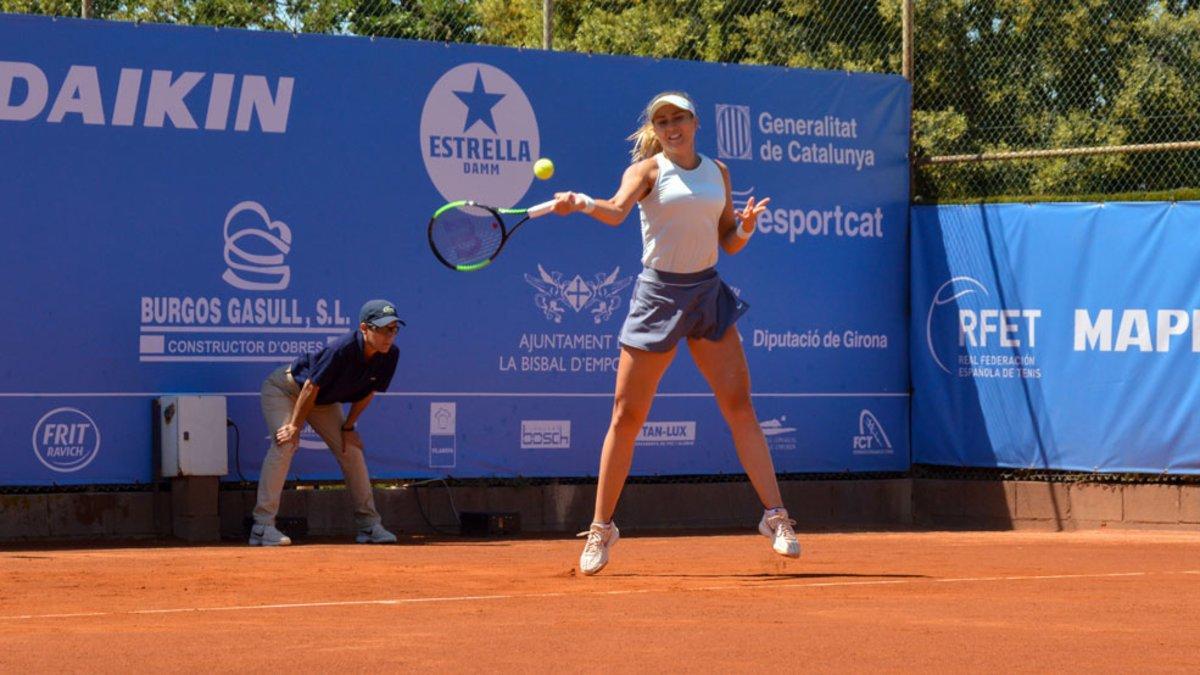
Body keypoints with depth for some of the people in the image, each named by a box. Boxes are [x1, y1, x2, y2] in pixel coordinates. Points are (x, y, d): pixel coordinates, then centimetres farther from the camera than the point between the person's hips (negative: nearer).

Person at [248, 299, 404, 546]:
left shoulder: (390, 355, -18)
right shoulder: (342, 349, -38)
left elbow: (368, 392, -2)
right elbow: (311, 387, -29)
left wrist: (348, 427, 0)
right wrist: (295, 426, -21)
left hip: (324, 402, 7)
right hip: (285, 389, -7)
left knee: (351, 449, 1)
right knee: (285, 443, -24)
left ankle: (369, 525, 10)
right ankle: (263, 526, -27)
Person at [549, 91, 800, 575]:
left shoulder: (718, 172, 11)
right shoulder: (648, 169, -2)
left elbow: (729, 244, 15)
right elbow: (616, 211, -22)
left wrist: (746, 227, -7)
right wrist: (581, 203, -43)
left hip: (708, 293, 3)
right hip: (658, 294, -3)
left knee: (739, 406, -5)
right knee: (627, 415, -1)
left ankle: (775, 517, -2)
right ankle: (600, 529, 9)